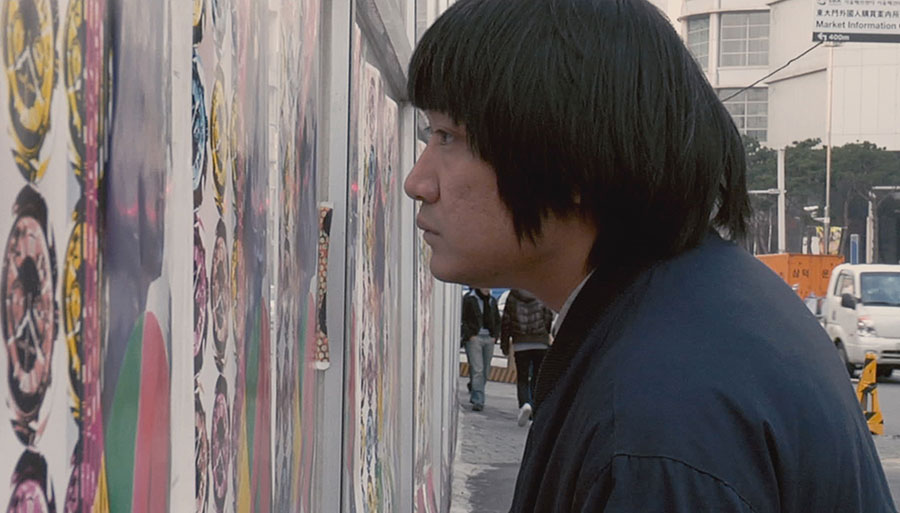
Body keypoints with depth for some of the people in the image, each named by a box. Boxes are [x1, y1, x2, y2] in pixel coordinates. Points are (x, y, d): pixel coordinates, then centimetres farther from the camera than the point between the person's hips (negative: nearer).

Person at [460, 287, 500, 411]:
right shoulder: (468, 299, -2)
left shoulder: (492, 301, 15)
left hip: (489, 339, 5)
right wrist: (469, 335, -12)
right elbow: (462, 319, -5)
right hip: (474, 338, -5)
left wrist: (495, 336, 8)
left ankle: (474, 395, 25)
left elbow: (497, 321, 22)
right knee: (477, 370, -13)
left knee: (485, 371, 6)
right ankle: (478, 401, -16)